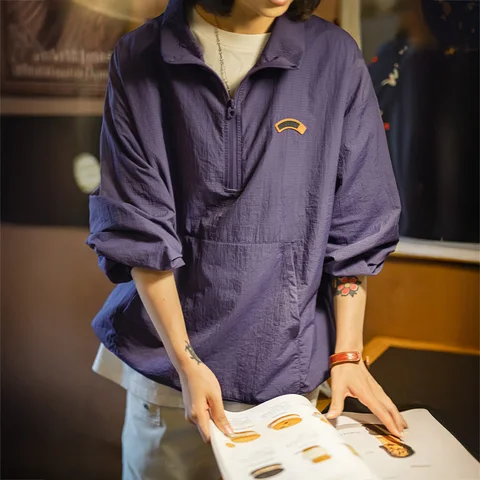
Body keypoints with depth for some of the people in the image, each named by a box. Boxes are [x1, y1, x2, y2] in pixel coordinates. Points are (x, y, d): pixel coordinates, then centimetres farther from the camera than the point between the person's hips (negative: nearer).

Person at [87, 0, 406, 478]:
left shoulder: (334, 56, -3)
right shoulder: (140, 59, -4)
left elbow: (354, 228, 1)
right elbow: (138, 229, -6)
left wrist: (347, 354, -1)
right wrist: (186, 362, -10)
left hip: (288, 371, 0)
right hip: (165, 368, 0)